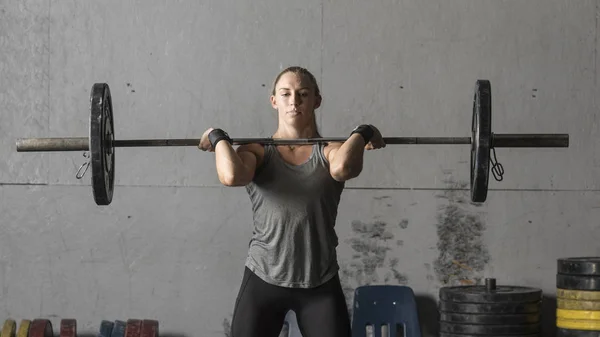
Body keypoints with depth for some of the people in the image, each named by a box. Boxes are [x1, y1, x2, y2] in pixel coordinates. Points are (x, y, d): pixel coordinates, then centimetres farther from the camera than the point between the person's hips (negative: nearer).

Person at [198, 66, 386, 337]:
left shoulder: (330, 152, 1)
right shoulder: (258, 151, 0)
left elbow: (342, 168, -26)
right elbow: (231, 176, -23)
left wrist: (360, 134, -9)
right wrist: (219, 139, -6)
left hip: (320, 284, 0)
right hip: (263, 280, 0)